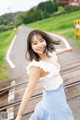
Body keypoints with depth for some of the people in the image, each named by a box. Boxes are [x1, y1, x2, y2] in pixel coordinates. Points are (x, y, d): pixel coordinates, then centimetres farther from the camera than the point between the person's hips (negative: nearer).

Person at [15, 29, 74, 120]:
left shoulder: (48, 53, -11)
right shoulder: (36, 66, -34)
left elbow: (55, 51, 14)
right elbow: (30, 90, -34)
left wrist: (66, 49, 35)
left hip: (59, 91, 7)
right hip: (53, 95, -7)